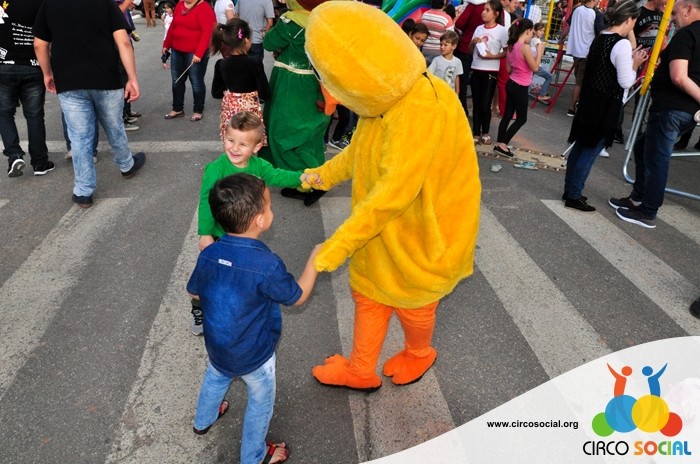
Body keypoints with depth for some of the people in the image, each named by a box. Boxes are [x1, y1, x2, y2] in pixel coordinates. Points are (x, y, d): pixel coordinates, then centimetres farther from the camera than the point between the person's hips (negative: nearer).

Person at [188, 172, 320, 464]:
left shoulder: (208, 254, -18)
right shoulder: (267, 265, -34)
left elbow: (194, 292, 0)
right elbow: (298, 297, -16)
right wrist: (315, 259, -6)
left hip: (217, 347, 5)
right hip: (253, 356, -5)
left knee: (215, 379, 35)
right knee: (260, 403, 22)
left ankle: (203, 421, 62)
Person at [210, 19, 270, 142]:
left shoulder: (221, 64, -2)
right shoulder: (254, 63, -13)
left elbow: (216, 93, 5)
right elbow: (265, 94, -12)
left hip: (229, 111, 4)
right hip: (250, 111, -4)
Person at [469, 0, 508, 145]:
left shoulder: (501, 30, -5)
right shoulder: (479, 28, 7)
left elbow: (506, 51, -4)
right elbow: (470, 49, 13)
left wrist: (492, 56, -17)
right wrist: (473, 42, -7)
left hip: (490, 71, -4)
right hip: (476, 70, 4)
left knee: (485, 105, -1)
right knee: (476, 104, 7)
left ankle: (485, 133, 17)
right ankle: (476, 133, 15)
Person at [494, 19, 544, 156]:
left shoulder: (511, 46, 5)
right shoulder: (525, 47, -19)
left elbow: (509, 69, 11)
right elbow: (534, 67, -14)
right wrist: (539, 51, -5)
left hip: (511, 84, 8)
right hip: (520, 87, -8)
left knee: (507, 115, 13)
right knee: (521, 118, 3)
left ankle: (499, 143, 16)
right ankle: (502, 144, 0)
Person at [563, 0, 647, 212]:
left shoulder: (599, 39, 9)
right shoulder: (623, 44, -16)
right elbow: (626, 82, -16)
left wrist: (628, 60, 12)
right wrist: (635, 64, -1)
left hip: (590, 101, 8)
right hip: (606, 106, -8)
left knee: (580, 146, 13)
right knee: (591, 151, -2)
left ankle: (569, 190, 21)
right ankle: (574, 196, 4)